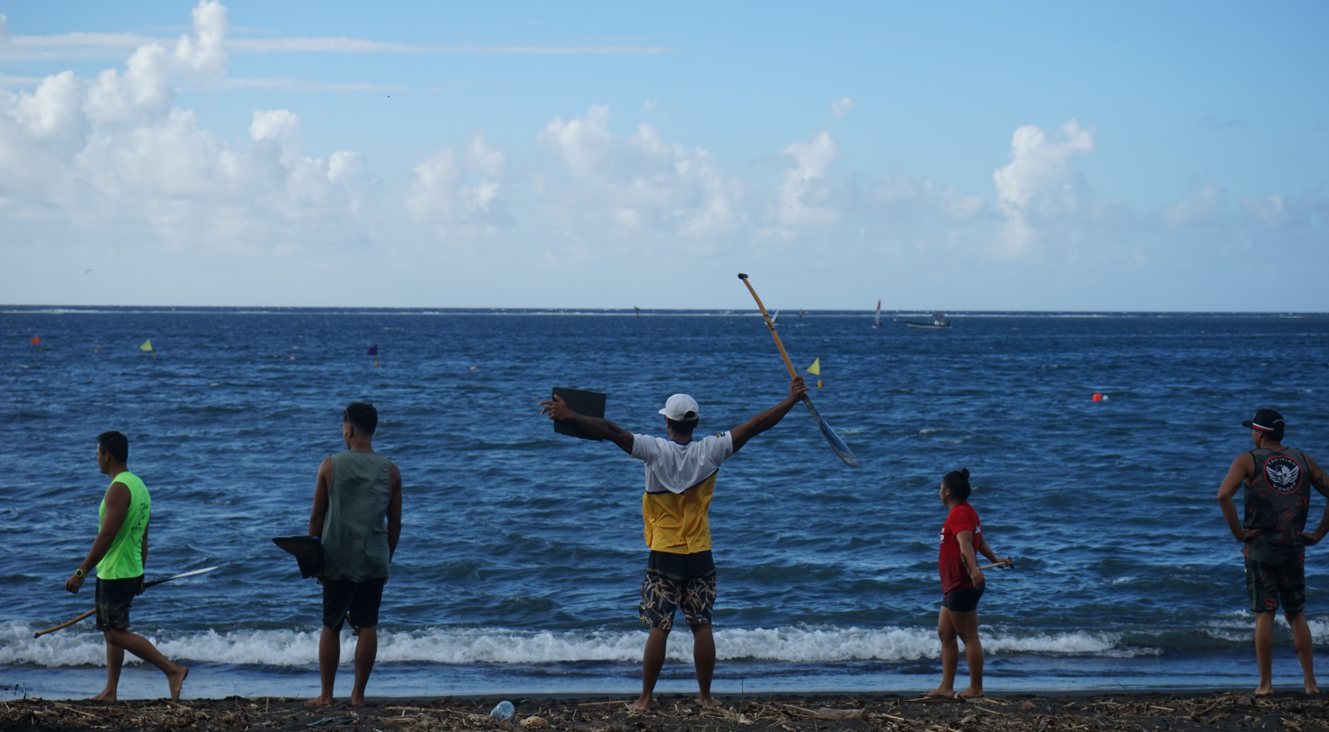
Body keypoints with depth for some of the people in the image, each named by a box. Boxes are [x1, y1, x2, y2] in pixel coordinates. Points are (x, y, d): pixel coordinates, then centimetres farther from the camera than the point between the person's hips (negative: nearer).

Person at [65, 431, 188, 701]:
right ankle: (110, 692, 18)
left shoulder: (119, 489, -19)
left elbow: (106, 536, -24)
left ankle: (172, 669, -11)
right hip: (131, 572, 10)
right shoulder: (139, 485, 12)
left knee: (117, 633, -6)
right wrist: (140, 575, 23)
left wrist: (81, 572, -22)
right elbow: (143, 537, 18)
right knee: (111, 631, 15)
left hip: (114, 573, -10)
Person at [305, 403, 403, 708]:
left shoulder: (331, 466, -6)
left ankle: (326, 695, 12)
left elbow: (316, 517, -2)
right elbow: (395, 523, 5)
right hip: (375, 562, 1)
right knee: (368, 627, 8)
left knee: (331, 627, 9)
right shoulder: (390, 471, -1)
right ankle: (358, 694, 10)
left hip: (337, 561, -1)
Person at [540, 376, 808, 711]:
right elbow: (755, 426, 0)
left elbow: (610, 430, -15)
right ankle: (705, 696, 14)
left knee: (658, 629, 0)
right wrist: (792, 400, 7)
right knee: (702, 627, 8)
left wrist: (570, 416, -11)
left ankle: (646, 698, 3)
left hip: (663, 557, -2)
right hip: (700, 556, 2)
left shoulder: (655, 450, -9)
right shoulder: (710, 451, -4)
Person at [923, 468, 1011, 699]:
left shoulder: (959, 514, -16)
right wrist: (994, 560, 47)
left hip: (962, 586, -11)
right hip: (953, 585, 11)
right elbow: (980, 541, 32)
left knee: (969, 636, -5)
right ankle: (946, 687, 15)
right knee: (945, 634, 13)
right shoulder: (967, 512, 18)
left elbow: (965, 542, -34)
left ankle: (976, 688, -1)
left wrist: (973, 568, -48)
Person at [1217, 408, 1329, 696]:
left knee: (1264, 615, 0)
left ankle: (1265, 684, 1)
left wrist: (1238, 532, -11)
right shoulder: (1304, 461, 8)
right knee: (1297, 615, 13)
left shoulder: (1248, 461, -4)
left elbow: (1224, 495, -19)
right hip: (1294, 550, 3)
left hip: (1260, 550, -3)